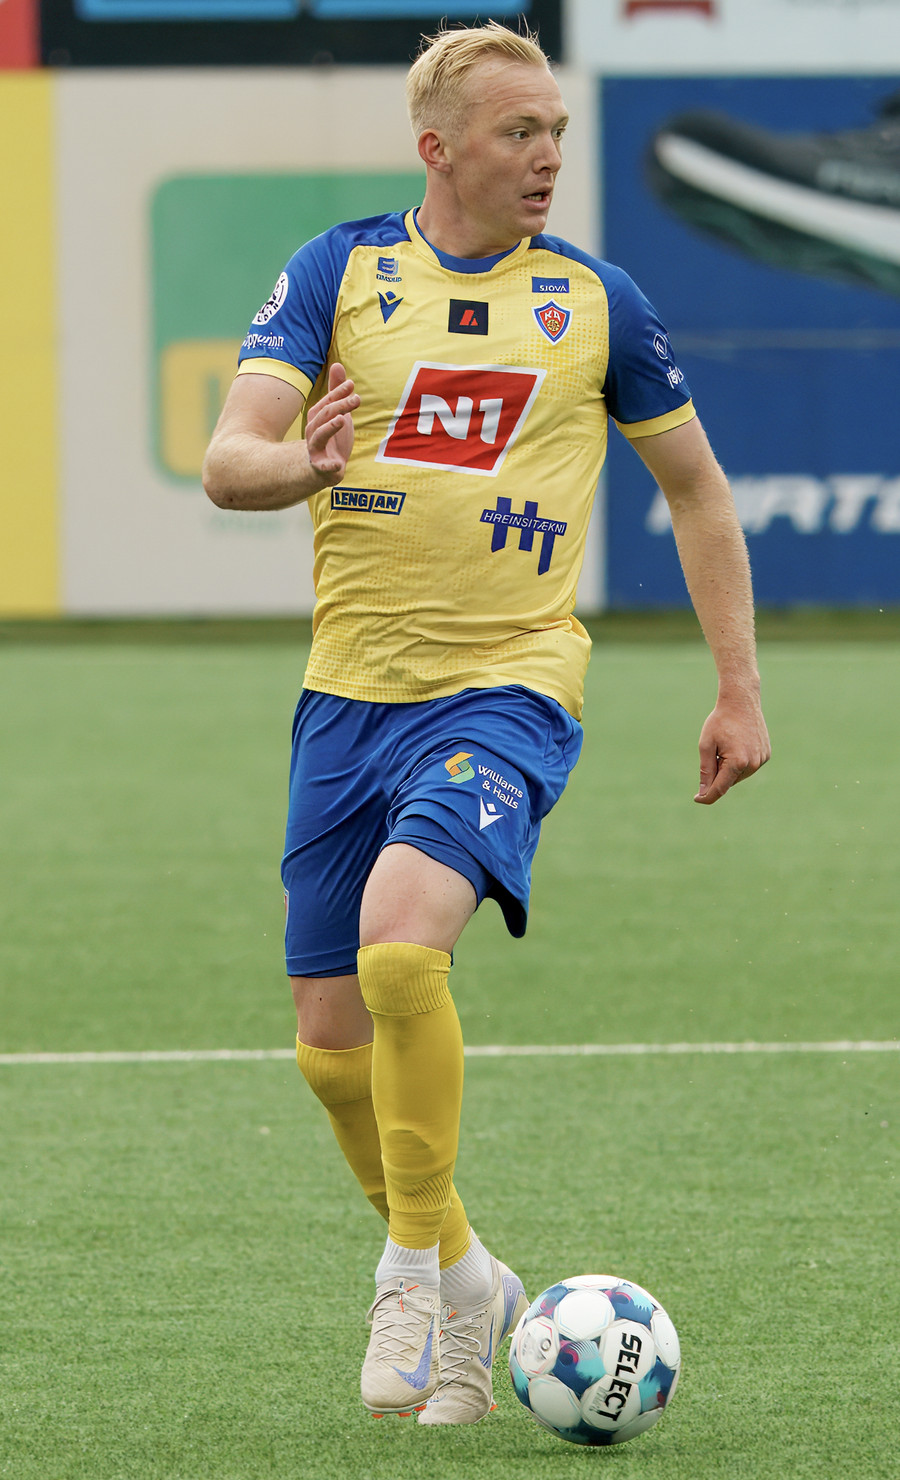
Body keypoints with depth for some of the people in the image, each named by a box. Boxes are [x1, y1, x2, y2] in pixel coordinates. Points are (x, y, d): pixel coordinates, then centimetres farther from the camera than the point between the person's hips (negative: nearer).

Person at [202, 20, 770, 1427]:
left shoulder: (595, 299, 3)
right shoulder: (337, 272, 2)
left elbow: (696, 488, 14)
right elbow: (226, 457, -7)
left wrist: (741, 690, 9)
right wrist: (300, 465, -31)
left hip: (507, 687, -3)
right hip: (349, 691, 3)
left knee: (400, 942, -28)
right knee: (332, 1045, 4)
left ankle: (414, 1266, -14)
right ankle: (465, 1282, 26)